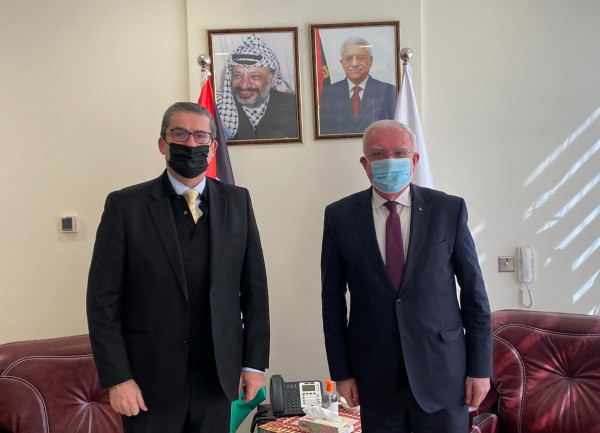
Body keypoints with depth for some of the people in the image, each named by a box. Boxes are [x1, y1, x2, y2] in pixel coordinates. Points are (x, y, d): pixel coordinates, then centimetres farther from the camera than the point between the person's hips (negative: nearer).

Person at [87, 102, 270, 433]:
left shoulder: (237, 202, 3)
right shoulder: (125, 206, -5)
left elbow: (254, 287, 5)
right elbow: (103, 300, -5)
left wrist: (255, 362, 2)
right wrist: (116, 378, -9)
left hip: (217, 377, 2)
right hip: (150, 382, -2)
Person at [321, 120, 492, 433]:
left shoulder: (449, 210, -3)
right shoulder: (339, 216, -3)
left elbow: (474, 293, 0)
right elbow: (333, 300, 1)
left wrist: (480, 368, 0)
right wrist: (340, 372, 1)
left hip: (442, 370, 0)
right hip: (375, 376, 1)